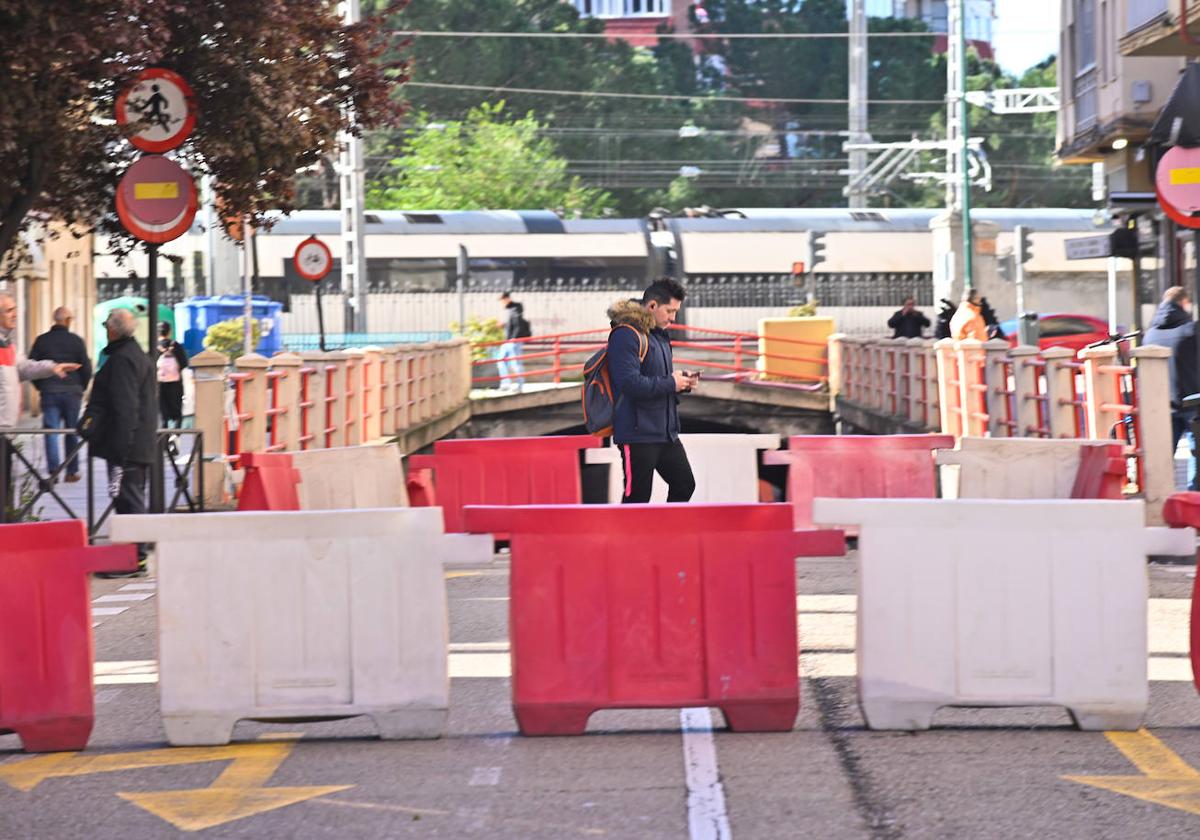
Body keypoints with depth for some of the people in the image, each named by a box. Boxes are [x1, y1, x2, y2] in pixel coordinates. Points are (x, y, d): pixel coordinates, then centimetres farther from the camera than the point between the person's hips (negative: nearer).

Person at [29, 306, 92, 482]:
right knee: (72, 432, 9)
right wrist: (81, 387, 12)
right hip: (72, 392, -1)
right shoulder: (76, 341, -5)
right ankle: (72, 471, 10)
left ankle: (53, 470, -8)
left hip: (49, 393, 1)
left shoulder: (41, 340, 0)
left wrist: (40, 386, 11)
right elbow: (86, 368, -3)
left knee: (51, 432, 2)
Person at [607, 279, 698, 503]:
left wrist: (682, 380, 4)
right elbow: (630, 383, -26)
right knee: (637, 496, -3)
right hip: (637, 433, -9)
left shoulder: (659, 336, 15)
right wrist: (670, 383, -17)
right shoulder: (625, 335, -16)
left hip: (666, 432, 9)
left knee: (684, 484, 14)